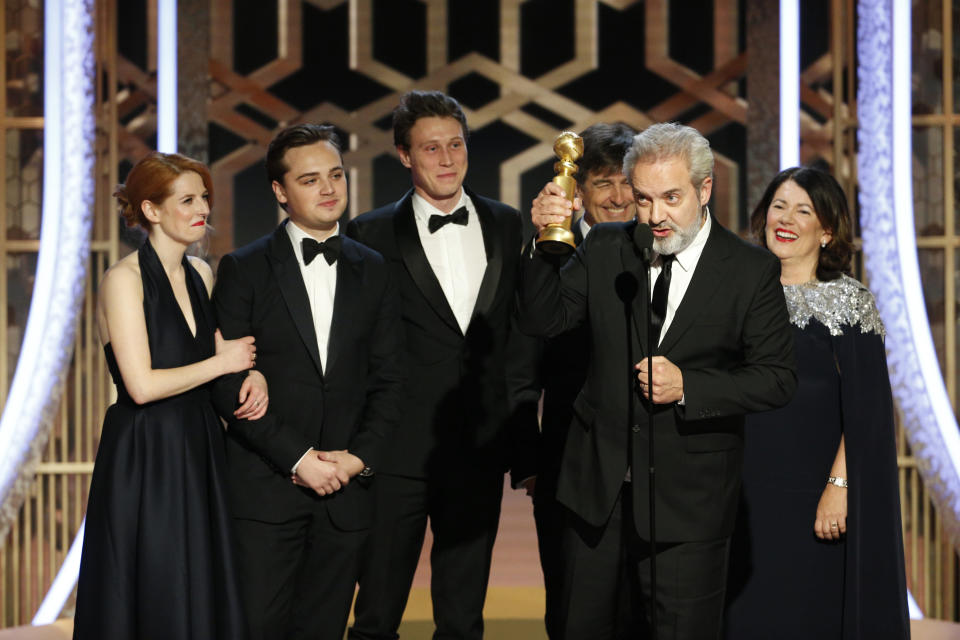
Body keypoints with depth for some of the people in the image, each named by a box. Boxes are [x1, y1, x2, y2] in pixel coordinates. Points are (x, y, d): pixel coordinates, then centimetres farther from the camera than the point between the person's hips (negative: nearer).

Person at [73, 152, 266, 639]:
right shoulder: (125, 279, -12)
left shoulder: (200, 274, 10)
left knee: (207, 599, 8)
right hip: (144, 459, -7)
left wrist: (253, 375, -3)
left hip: (200, 453, 7)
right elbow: (141, 385, -20)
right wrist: (223, 362, -10)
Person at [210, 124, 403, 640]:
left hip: (346, 491, 3)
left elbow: (388, 379, 10)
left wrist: (361, 456, -5)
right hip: (265, 489, -3)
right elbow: (229, 384, -6)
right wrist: (297, 459, -12)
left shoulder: (373, 271, 12)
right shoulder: (244, 270, 1)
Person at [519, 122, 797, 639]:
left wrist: (688, 386, -19)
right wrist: (545, 246, -18)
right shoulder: (604, 249, 3)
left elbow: (777, 378, -7)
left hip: (690, 497, -3)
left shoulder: (751, 271, -6)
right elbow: (541, 320, -2)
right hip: (600, 484, 3)